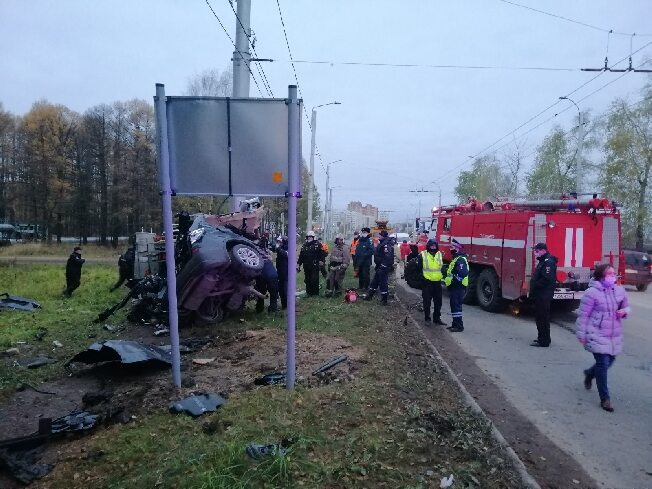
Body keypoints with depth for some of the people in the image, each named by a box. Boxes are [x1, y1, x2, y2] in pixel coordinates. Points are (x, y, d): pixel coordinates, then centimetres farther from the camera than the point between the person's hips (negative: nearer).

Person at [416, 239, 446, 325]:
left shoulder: (439, 254, 7)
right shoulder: (422, 255, -6)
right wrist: (421, 275, -7)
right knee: (427, 301, 4)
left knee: (438, 302, 10)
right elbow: (418, 267, 0)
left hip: (437, 282, 4)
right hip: (427, 282, -4)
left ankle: (437, 318, 22)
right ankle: (427, 318, 16)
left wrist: (442, 275, 13)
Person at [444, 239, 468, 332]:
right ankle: (455, 324, 24)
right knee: (454, 306, 16)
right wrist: (447, 279, 20)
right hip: (454, 288, 11)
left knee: (456, 306, -7)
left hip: (458, 288, -11)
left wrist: (454, 279, -25)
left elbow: (463, 273, -29)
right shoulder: (456, 259, 17)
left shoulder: (460, 260, -18)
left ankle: (459, 326, -3)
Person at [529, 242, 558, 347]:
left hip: (544, 296, -11)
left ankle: (543, 341, 1)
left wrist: (534, 286, -17)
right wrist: (533, 288, 10)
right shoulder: (543, 261, 17)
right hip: (540, 295, 11)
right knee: (540, 317, 17)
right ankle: (542, 338, 28)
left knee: (542, 318, -5)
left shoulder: (548, 262, -17)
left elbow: (546, 279, -26)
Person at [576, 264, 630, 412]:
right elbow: (583, 315, -12)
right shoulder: (592, 292, -16)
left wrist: (624, 312, -8)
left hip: (614, 336, 7)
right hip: (597, 336, -6)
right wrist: (581, 334, -10)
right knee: (603, 364, -6)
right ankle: (604, 399, 6)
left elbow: (626, 307, 17)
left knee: (609, 361, 18)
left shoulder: (620, 290, 3)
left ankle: (590, 373, 49)